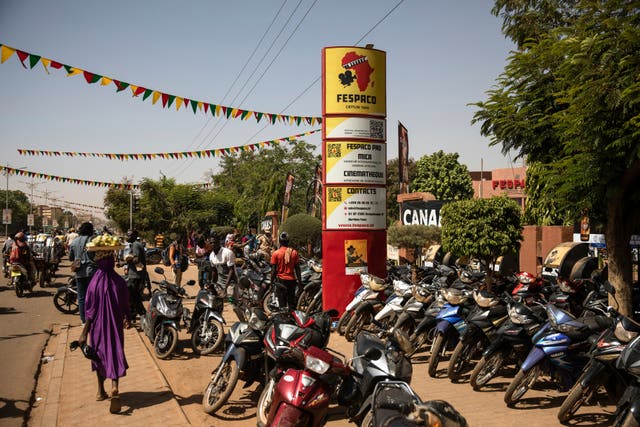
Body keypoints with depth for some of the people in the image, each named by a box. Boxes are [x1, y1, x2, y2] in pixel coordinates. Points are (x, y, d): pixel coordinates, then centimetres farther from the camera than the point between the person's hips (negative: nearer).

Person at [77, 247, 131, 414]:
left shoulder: (94, 283, -12)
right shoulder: (119, 282, -9)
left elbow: (90, 311, -10)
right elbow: (125, 306, 1)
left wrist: (84, 332, -4)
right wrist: (127, 320, 20)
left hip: (98, 326, 0)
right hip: (115, 325, 0)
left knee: (99, 355, 17)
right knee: (115, 353, 3)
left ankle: (101, 391, 28)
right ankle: (114, 387, -20)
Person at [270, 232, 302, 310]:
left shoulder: (276, 253, -7)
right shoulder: (294, 252, -2)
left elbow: (273, 270, -6)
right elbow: (297, 268, 1)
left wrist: (272, 281, 2)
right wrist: (299, 281, 8)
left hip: (281, 280, -2)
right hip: (292, 280, 2)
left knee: (282, 303, 3)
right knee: (291, 302, 13)